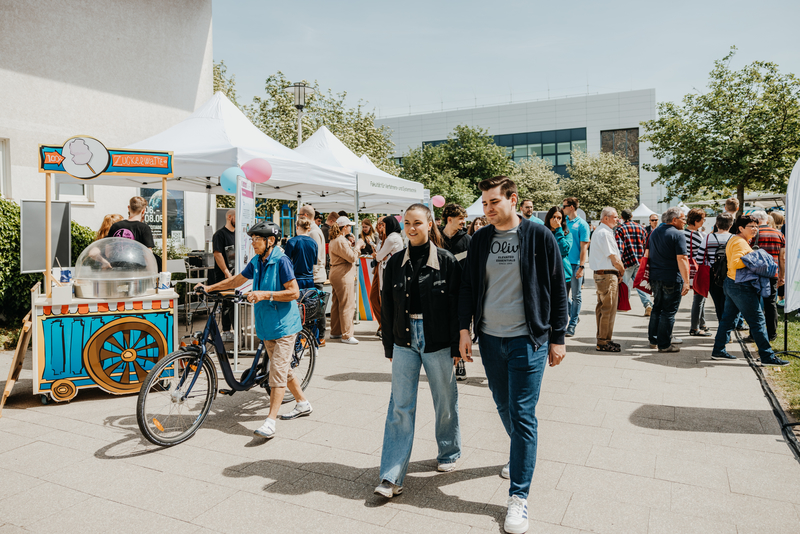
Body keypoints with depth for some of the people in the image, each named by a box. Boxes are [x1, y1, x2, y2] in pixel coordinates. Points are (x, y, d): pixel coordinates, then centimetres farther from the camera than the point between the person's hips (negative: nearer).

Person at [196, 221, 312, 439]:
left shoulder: (281, 261, -14)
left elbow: (294, 292, -19)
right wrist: (209, 287, 13)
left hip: (284, 325, -8)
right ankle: (303, 404, 32)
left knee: (277, 372, -10)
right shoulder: (256, 262, 8)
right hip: (267, 325, 8)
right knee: (283, 369, 16)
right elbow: (235, 281, 19)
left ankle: (270, 422, -9)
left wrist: (265, 294, -24)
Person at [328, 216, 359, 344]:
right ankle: (346, 335, -4)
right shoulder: (341, 241, -18)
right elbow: (352, 258, -20)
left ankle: (335, 332, 23)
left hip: (336, 275, 11)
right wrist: (356, 248, -3)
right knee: (347, 305, -6)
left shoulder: (333, 240, 15)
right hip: (343, 276, -11)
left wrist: (350, 246, 13)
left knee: (336, 304, 15)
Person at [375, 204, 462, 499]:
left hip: (438, 341, -2)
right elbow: (388, 306, 9)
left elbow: (457, 305, -4)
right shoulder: (396, 263, 4)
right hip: (405, 340, 2)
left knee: (445, 402, 12)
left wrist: (457, 346, -6)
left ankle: (449, 453, 36)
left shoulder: (447, 261, -4)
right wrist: (389, 345, 8)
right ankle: (391, 476, 5)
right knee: (400, 407, 1)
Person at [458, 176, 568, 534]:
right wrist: (464, 329, 2)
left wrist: (557, 337, -3)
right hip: (490, 339, 4)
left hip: (527, 340, -4)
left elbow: (558, 288, -2)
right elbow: (467, 286, 9)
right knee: (504, 406, 17)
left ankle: (519, 497, 6)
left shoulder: (539, 236, -5)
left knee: (523, 415, -3)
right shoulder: (480, 239, 5)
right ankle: (521, 455, 44)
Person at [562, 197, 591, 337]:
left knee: (576, 296, 2)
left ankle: (572, 325, 8)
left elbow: (584, 247, -6)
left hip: (576, 265, -5)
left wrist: (581, 267, -13)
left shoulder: (582, 224, -4)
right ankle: (574, 314, 29)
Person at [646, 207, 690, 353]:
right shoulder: (678, 234, -12)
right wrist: (686, 282, -17)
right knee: (669, 311, 0)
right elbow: (681, 259, -18)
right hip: (672, 279, -7)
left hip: (655, 277, 7)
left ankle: (653, 339, 24)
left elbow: (647, 254, 17)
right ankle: (664, 345, 4)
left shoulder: (654, 232, 12)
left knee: (657, 308, 18)